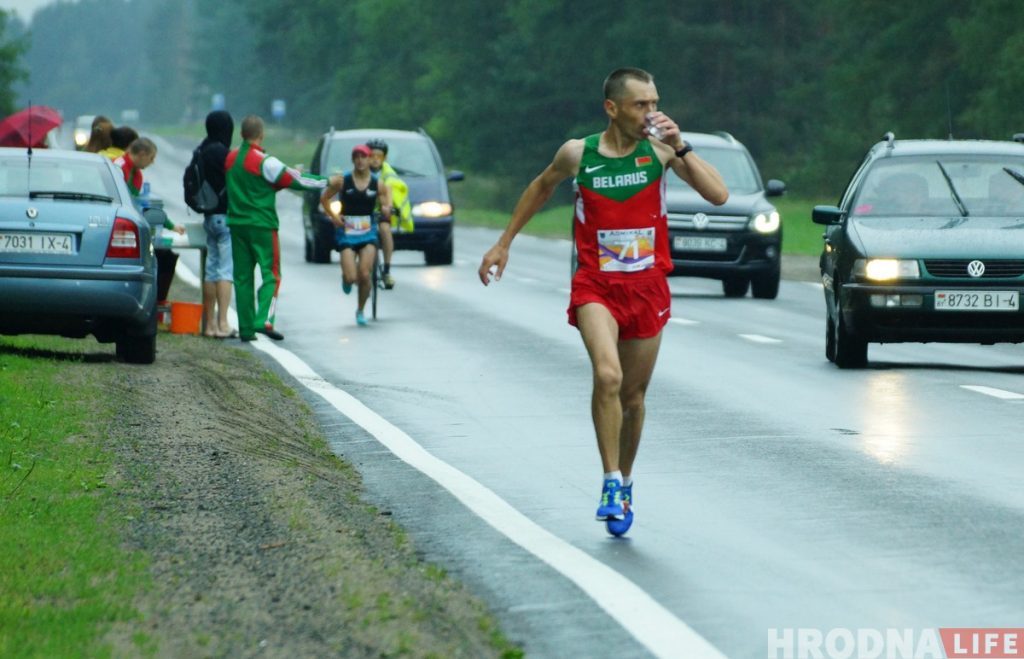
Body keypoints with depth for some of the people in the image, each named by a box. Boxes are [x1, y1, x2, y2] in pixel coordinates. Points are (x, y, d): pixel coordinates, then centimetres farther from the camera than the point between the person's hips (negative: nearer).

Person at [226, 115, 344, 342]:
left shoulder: (230, 159, 6)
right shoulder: (264, 162, -13)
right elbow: (294, 180, -10)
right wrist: (328, 181, 1)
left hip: (236, 225, 6)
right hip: (262, 225, -6)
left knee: (242, 276, 9)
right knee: (271, 274, -2)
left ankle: (246, 328, 7)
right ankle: (264, 320, -18)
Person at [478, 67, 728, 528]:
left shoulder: (659, 149, -4)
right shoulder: (578, 154, -5)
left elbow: (718, 195, -11)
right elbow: (542, 187, 16)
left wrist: (680, 147, -19)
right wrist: (504, 243, 20)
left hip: (648, 287, 2)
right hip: (596, 286, -2)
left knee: (633, 396, 12)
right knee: (607, 376, -26)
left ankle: (625, 482, 34)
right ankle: (611, 485, -18)